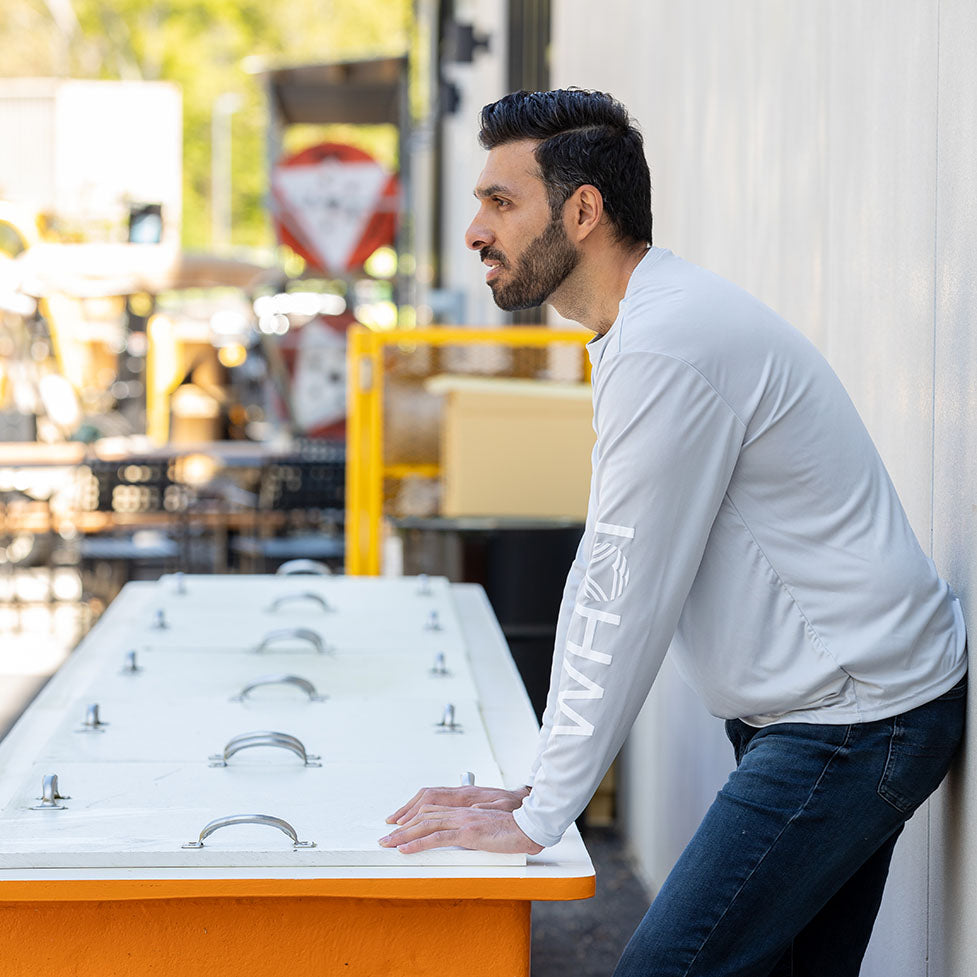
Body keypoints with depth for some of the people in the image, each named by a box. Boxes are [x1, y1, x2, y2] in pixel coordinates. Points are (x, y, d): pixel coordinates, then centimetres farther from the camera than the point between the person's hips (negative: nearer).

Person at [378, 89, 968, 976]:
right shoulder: (643, 330, 13)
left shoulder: (667, 350, -21)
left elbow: (626, 608, -20)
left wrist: (538, 818, -13)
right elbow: (603, 579, 14)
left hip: (852, 726, -10)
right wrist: (542, 789, 11)